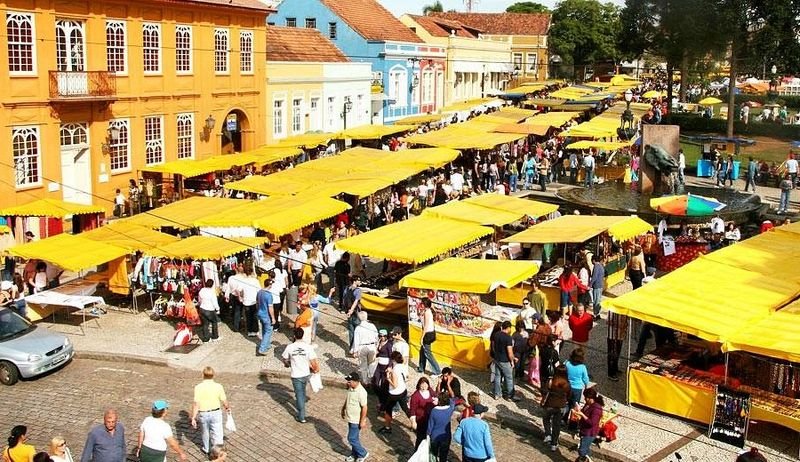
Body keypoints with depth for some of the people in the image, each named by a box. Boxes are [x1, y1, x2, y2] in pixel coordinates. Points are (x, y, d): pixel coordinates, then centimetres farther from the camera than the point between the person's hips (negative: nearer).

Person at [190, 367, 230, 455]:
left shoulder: (198, 387, -14)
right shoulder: (218, 386, -11)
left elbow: (196, 403, -17)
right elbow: (224, 401, -3)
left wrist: (193, 418, -12)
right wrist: (228, 407, 18)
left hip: (203, 414, 1)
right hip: (216, 413, -1)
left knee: (205, 432, 24)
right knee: (217, 435, 6)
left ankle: (206, 449, 44)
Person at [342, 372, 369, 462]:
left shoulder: (361, 392, -29)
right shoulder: (350, 388, -3)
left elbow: (364, 407, -25)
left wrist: (362, 421, -21)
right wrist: (343, 409, 23)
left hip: (356, 420, -8)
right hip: (350, 418, 8)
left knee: (352, 439, 0)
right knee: (354, 437, 20)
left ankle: (363, 454, 17)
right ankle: (355, 454, 35)